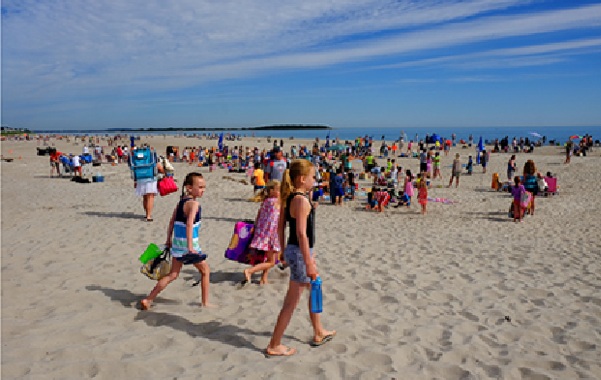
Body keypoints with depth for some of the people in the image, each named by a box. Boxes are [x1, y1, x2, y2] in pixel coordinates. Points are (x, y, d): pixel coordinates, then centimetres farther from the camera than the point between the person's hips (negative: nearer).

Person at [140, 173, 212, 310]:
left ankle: (148, 300, 12)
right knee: (205, 271, 12)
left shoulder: (180, 202, 10)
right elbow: (189, 224, -27)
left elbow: (172, 222, 14)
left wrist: (168, 240, 22)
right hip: (188, 243, -8)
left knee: (173, 274, 15)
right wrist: (190, 247, -30)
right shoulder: (194, 204, -16)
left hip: (177, 243, 8)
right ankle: (205, 302, 18)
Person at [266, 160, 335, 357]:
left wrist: (283, 251, 20)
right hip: (300, 253, -10)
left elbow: (280, 227, 12)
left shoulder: (287, 198, 6)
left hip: (291, 250, 10)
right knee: (291, 302, 1)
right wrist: (309, 263, -22)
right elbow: (301, 233, -25)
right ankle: (274, 346, 13)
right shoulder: (302, 200, -21)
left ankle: (319, 333, 39)